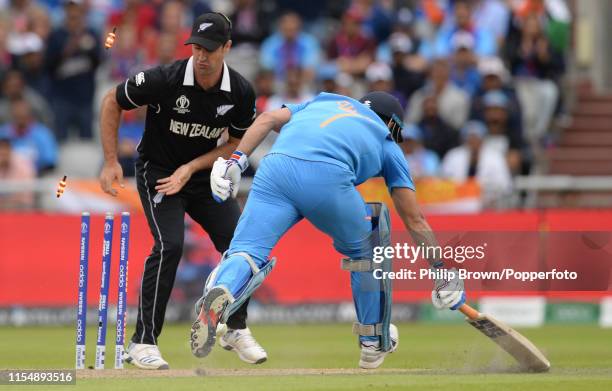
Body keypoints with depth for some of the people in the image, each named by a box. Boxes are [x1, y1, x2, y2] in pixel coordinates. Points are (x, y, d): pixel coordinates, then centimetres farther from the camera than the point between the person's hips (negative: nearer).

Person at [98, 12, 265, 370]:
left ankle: (237, 329, 19)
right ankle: (143, 342, -17)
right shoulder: (165, 79, -25)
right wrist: (111, 162, -13)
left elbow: (237, 144, 0)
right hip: (158, 172, -4)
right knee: (170, 246, -23)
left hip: (205, 175, 4)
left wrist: (191, 168, -14)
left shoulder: (241, 93, -14)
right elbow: (112, 103, -11)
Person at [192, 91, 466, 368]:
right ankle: (374, 344, 30)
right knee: (366, 248, 25)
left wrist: (237, 160, 12)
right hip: (328, 177, -2)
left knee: (246, 252, -7)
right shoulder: (387, 144, 33)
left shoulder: (319, 102, 41)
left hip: (275, 167, 2)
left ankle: (218, 295, -42)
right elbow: (414, 221, 30)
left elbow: (269, 119, 21)